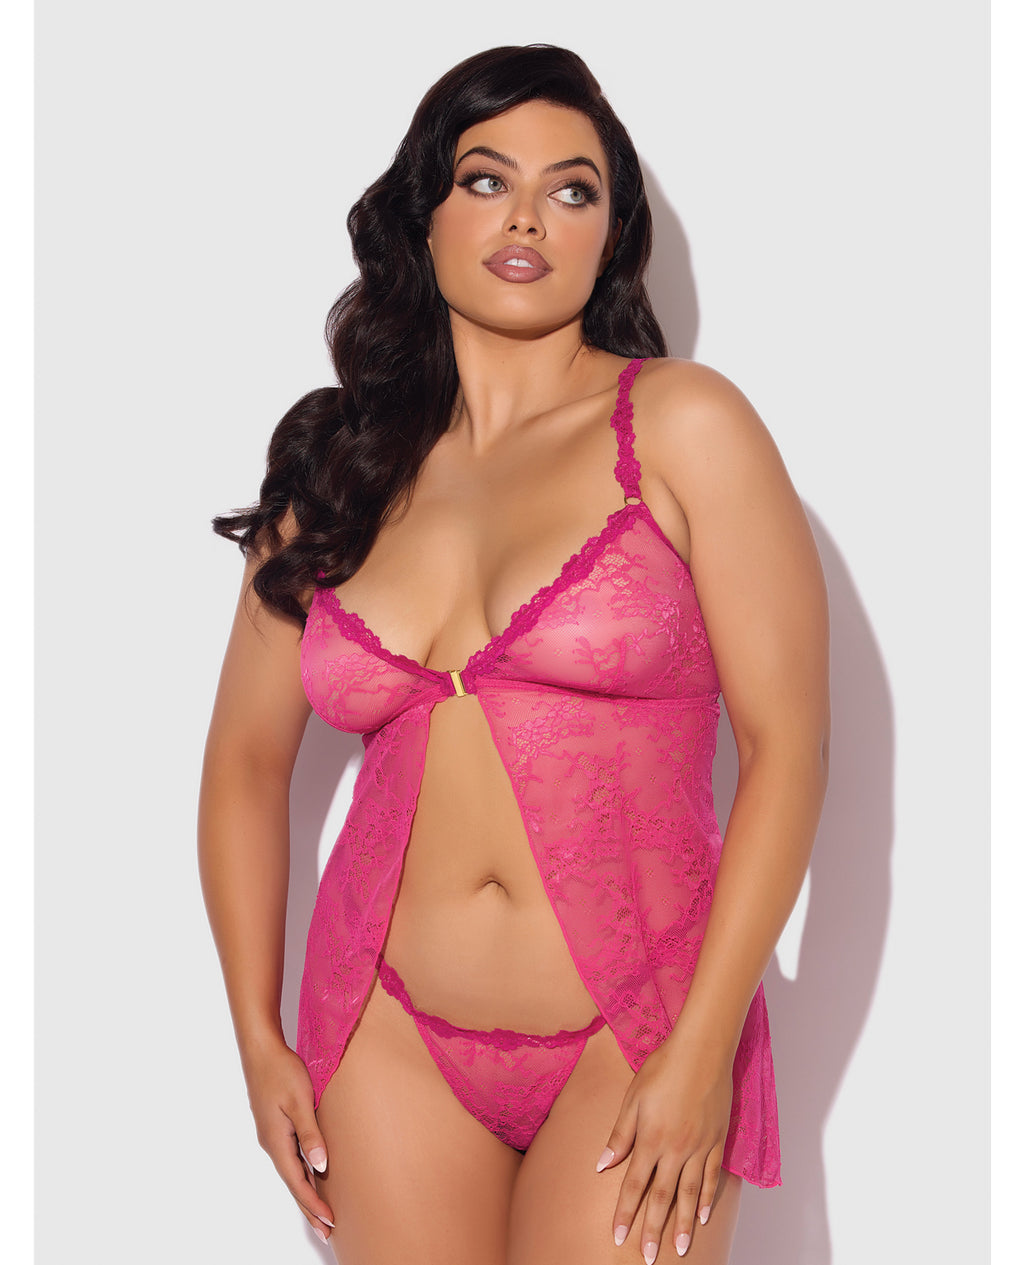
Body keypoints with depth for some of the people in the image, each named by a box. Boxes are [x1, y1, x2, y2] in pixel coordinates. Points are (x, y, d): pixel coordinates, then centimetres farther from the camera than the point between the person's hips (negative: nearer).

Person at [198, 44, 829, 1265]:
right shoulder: (335, 471, 6)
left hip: (633, 1042, -3)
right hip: (389, 1040, 3)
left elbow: (787, 745, -9)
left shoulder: (681, 424, -5)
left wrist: (703, 1054, -13)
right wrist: (258, 1037, 7)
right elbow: (246, 758, 13)